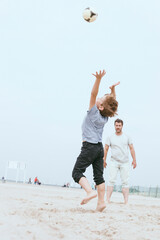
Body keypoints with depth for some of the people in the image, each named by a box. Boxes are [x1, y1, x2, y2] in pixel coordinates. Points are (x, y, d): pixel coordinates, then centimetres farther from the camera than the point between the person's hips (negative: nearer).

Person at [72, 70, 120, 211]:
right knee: (98, 176, 7)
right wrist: (113, 89, 18)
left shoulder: (94, 112, -10)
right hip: (100, 147, 7)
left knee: (77, 172, -5)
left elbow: (93, 94, -20)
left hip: (90, 146, -7)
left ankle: (90, 191, -25)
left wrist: (98, 79, -29)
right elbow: (113, 103, 24)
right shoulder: (105, 117, 7)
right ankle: (101, 202, 2)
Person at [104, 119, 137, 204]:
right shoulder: (110, 138, 5)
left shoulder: (127, 137, 8)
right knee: (111, 180, -10)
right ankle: (107, 200, -11)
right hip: (114, 162, -1)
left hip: (125, 163, 1)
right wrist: (104, 160, 2)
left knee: (125, 182, -1)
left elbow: (131, 148, 8)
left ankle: (126, 201, -2)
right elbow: (106, 149, 6)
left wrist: (134, 160, 2)